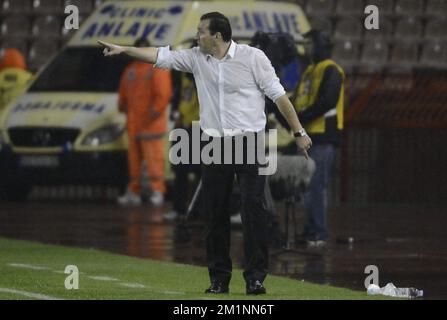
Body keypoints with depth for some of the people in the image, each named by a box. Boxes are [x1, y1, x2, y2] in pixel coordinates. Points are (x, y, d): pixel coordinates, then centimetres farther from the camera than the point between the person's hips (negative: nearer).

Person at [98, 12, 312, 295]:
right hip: (215, 145, 5)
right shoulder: (197, 58, 7)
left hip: (249, 144, -5)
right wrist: (123, 49, 0)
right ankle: (219, 279, 10)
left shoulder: (252, 57, -6)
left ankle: (256, 277, -8)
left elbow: (278, 94, -4)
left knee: (254, 207, -11)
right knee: (215, 212, 3)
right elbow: (162, 56, 8)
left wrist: (299, 132, -4)